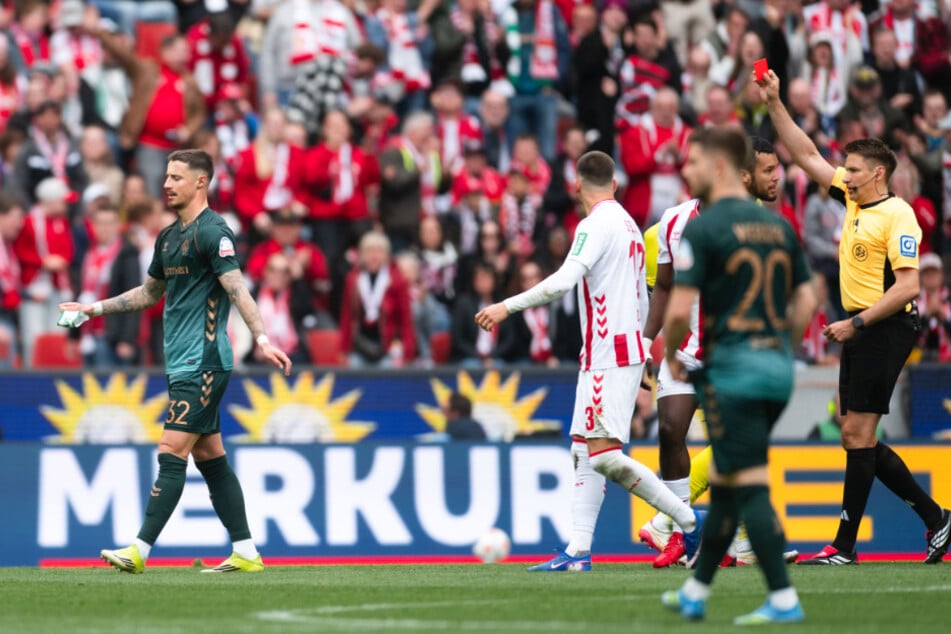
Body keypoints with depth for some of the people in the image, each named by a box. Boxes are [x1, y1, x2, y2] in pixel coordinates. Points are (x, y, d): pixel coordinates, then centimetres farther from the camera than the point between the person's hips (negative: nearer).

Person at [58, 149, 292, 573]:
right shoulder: (168, 237, 16)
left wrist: (262, 339, -32)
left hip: (203, 364, -9)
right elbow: (149, 293, 29)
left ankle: (141, 551, -13)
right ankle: (245, 553, 11)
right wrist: (93, 308, 27)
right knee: (210, 456, 9)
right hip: (182, 364, 9)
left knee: (171, 453, -11)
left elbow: (237, 290, -21)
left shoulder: (212, 232, -11)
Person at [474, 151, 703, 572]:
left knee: (604, 454, -14)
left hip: (609, 356, -10)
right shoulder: (629, 225, 19)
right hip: (625, 349, 10)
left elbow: (564, 280, -24)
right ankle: (578, 550, 2)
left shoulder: (597, 224, -11)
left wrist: (508, 306, -21)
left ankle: (690, 521, -9)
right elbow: (641, 300, 24)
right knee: (584, 453, 7)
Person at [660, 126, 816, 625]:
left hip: (731, 369, -7)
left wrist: (672, 357, 1)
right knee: (724, 481, 17)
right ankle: (696, 592, 25)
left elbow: (680, 308, -16)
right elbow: (806, 300, 11)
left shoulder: (702, 229, -11)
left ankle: (783, 600, -10)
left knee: (750, 487, -6)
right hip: (777, 368, 7)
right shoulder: (778, 225, 11)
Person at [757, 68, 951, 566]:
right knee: (856, 437, 9)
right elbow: (806, 156, 17)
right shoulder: (852, 197, 11)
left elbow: (907, 286, -19)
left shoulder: (897, 216, -13)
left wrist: (857, 323, -19)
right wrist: (775, 104, 10)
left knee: (858, 433, -8)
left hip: (885, 329, -9)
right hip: (859, 329, 9)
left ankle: (845, 547, -5)